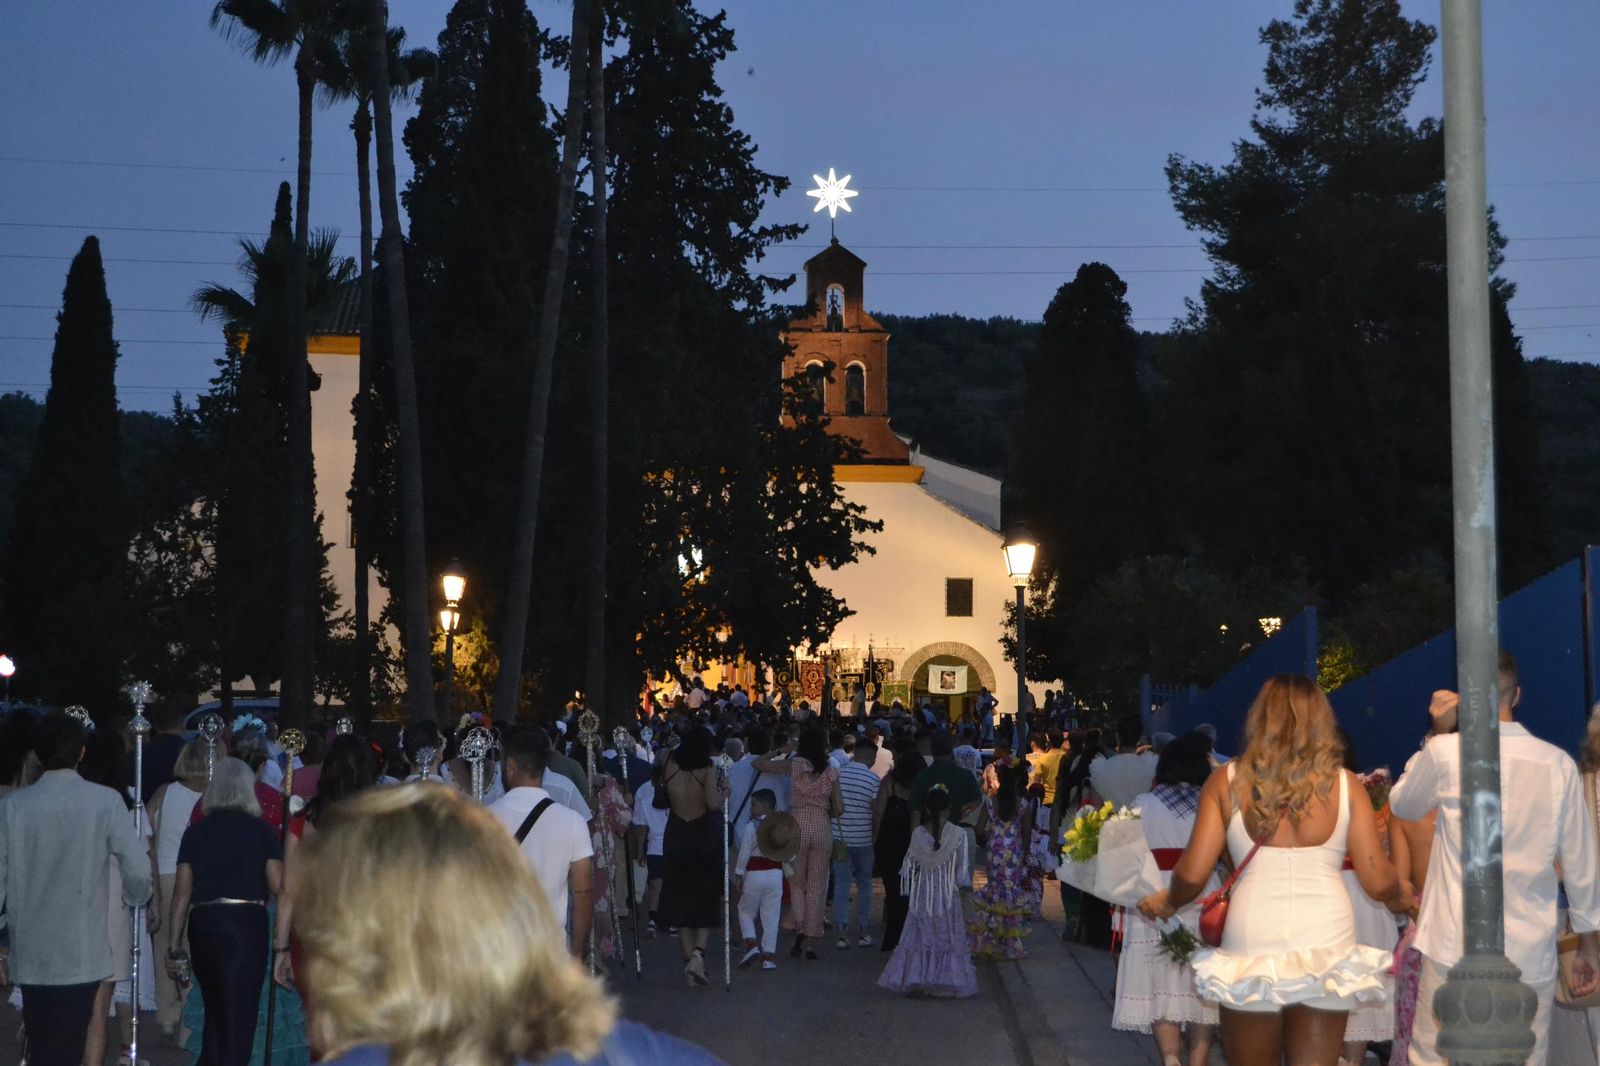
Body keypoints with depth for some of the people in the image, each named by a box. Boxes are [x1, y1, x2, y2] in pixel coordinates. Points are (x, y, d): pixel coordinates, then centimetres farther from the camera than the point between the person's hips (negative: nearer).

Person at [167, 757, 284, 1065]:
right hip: (246, 924, -3)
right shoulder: (261, 831, 0)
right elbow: (278, 886, -6)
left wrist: (175, 944, 10)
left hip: (202, 925, 4)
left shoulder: (195, 832, 7)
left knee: (215, 1013, 20)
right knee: (238, 1017, 0)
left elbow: (182, 893, 5)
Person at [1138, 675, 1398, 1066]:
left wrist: (1167, 902, 23)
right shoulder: (1344, 784, 5)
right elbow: (1379, 884, 3)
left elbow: (1192, 874, 0)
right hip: (1328, 946, 0)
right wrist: (1405, 895, 26)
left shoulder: (1227, 781, 5)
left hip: (1252, 946, 0)